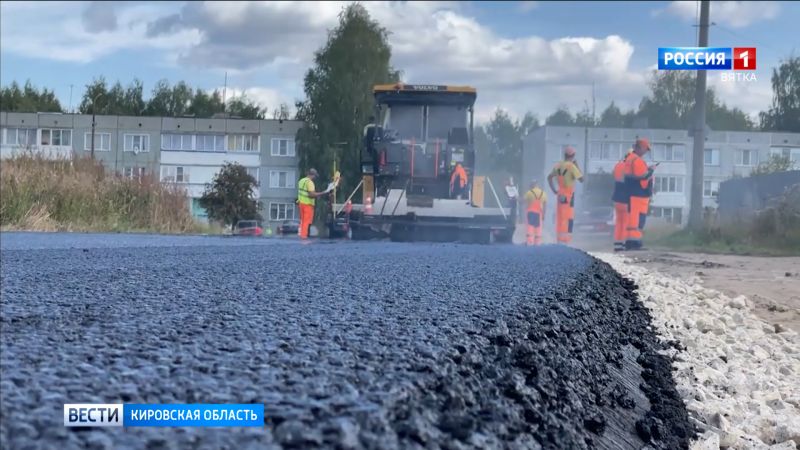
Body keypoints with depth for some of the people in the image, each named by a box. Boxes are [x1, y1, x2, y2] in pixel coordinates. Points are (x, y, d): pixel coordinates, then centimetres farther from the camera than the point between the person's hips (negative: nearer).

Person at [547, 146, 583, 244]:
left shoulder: (558, 165, 8)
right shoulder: (571, 166, -14)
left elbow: (549, 177, 15)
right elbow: (581, 179, -13)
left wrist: (554, 190, 15)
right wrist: (577, 166, -5)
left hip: (560, 194, 7)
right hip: (569, 195, -7)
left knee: (559, 218, 12)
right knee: (568, 219, -5)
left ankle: (559, 241, 18)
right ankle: (564, 241, -9)